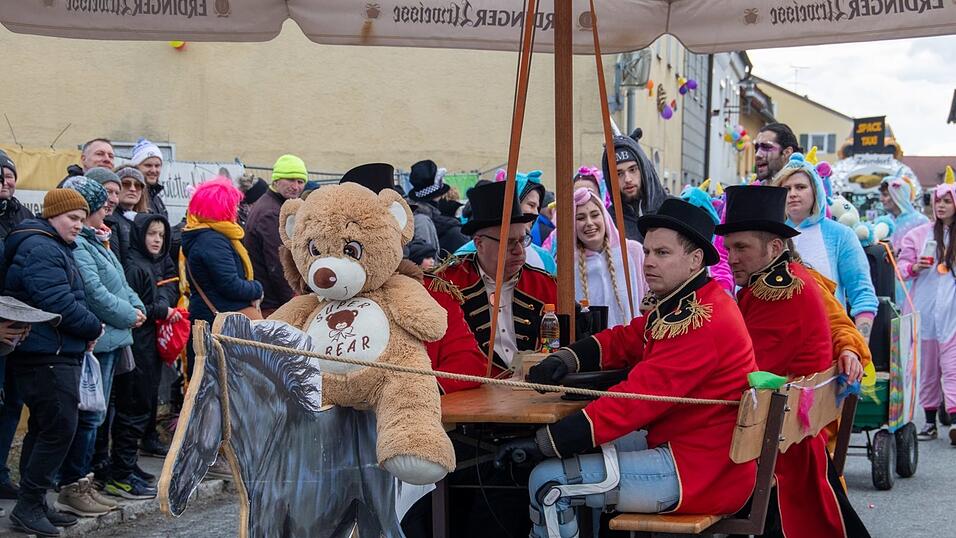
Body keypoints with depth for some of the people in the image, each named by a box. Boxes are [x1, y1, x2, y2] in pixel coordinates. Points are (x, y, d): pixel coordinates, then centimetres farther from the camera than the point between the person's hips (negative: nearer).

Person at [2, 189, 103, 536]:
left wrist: (86, 329, 7)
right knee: (60, 428, -11)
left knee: (44, 429, 13)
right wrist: (93, 328, -9)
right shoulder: (40, 250, -15)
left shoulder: (54, 249, 20)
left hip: (55, 354, 11)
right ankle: (28, 506, -5)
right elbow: (58, 303, -23)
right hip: (47, 354, -11)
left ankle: (32, 504, 19)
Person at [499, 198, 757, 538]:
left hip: (702, 474, -11)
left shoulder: (701, 322, -22)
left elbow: (635, 399, -26)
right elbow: (622, 341, 17)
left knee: (548, 481, -13)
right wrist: (563, 360, -5)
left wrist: (546, 442, -23)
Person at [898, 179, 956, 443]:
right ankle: (930, 421, 16)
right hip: (924, 309, 2)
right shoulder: (919, 234, 7)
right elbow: (902, 265, 7)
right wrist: (914, 267, -12)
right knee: (926, 366, 7)